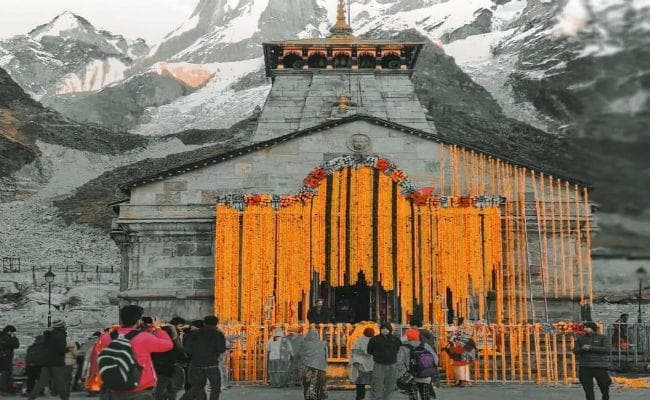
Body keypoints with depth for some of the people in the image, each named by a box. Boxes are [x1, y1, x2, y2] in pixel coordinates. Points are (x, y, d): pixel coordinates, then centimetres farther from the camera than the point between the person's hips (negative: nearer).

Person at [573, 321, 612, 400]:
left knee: (603, 384, 7)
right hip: (584, 366, 2)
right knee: (587, 387, 0)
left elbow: (606, 349, -13)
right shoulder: (580, 338, 8)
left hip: (599, 366, -2)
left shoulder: (602, 338, -1)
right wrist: (582, 349, -18)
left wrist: (591, 348, -20)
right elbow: (575, 350, 5)